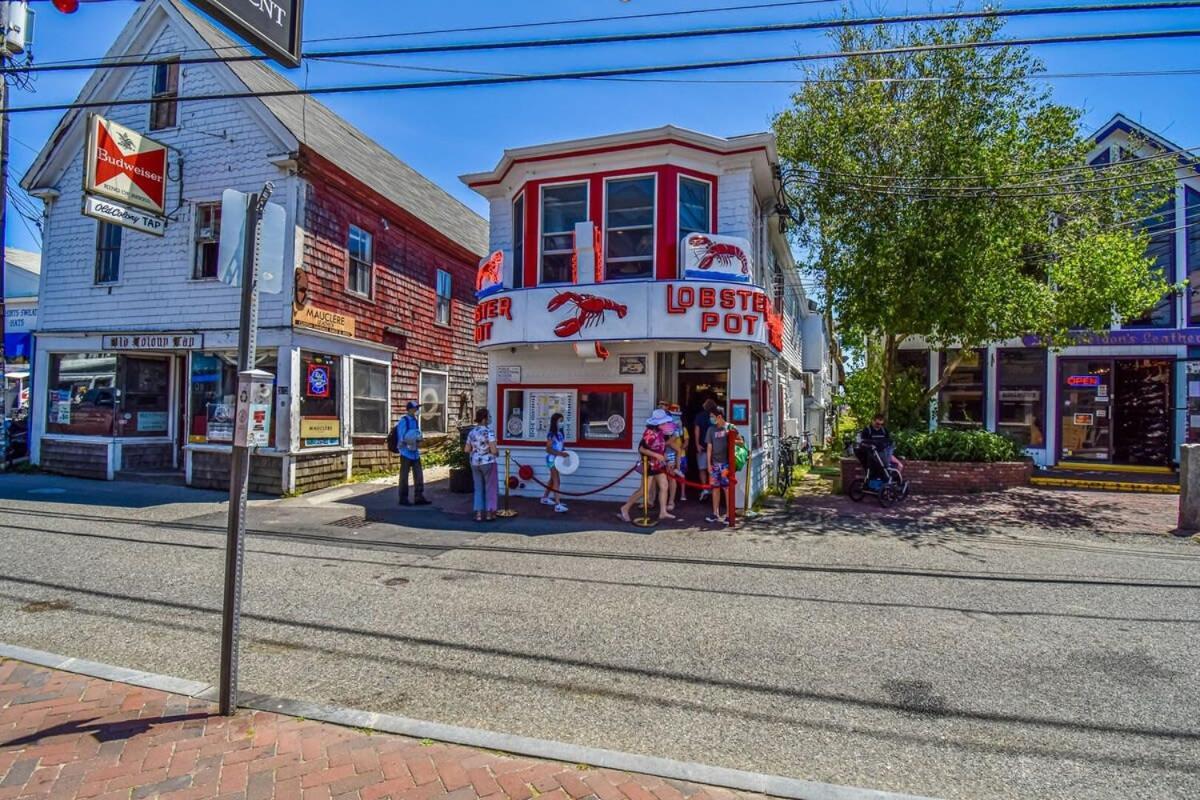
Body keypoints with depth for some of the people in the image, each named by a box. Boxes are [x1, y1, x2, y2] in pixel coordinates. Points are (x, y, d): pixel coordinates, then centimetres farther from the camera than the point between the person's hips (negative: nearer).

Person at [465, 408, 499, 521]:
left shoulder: (472, 432, 4)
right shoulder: (489, 432, -15)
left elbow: (466, 450, 8)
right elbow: (494, 450, -20)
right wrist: (497, 452, 1)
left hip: (475, 463, 6)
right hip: (488, 463, -5)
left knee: (478, 488, 12)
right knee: (490, 488, 7)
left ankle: (478, 514, 12)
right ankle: (489, 513, 11)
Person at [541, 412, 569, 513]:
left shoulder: (561, 434, 7)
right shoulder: (551, 435, -16)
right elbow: (548, 449, -20)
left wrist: (565, 453, -2)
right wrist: (560, 453, -29)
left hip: (557, 459, 8)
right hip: (552, 459, -8)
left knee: (553, 480, 19)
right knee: (557, 481, -13)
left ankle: (545, 498, 36)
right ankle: (558, 505, -15)